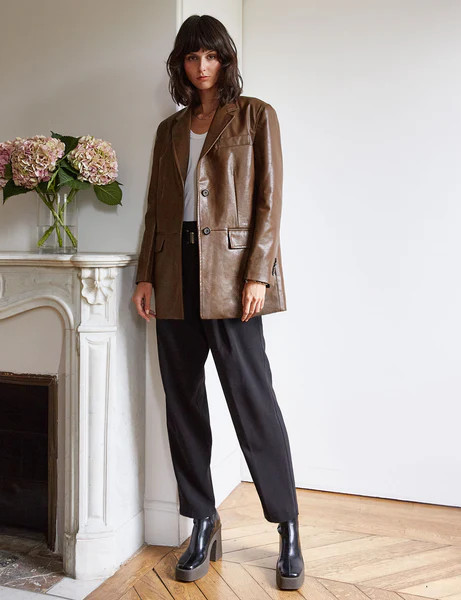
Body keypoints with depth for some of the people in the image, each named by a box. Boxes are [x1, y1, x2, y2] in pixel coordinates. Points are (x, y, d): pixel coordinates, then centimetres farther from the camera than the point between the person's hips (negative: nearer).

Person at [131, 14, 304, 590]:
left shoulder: (255, 115, 6)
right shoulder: (170, 129, 19)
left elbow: (269, 199, -2)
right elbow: (156, 208, 17)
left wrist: (257, 273, -12)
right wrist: (146, 275, 7)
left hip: (229, 272, -5)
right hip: (176, 275, 5)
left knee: (251, 400, -6)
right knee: (183, 402, 5)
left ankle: (288, 528, 11)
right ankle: (204, 526, 19)